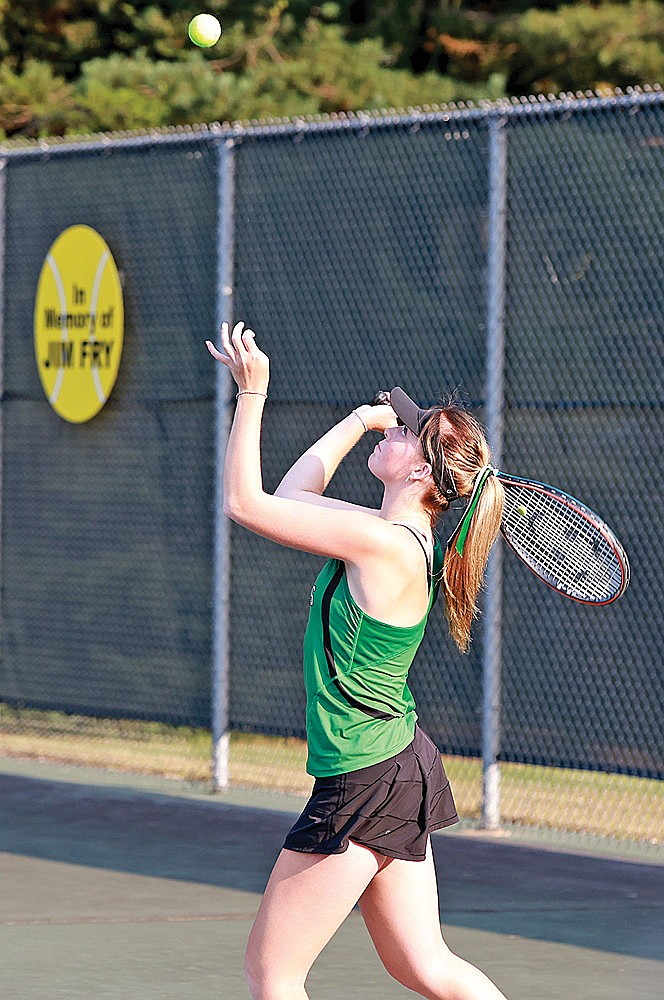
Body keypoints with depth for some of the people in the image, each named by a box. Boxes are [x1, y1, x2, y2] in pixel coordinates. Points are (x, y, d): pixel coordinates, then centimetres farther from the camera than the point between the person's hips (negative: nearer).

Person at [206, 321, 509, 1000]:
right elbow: (294, 495, 20)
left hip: (366, 783, -9)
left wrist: (252, 391, -14)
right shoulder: (401, 534, 5)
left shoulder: (384, 543, -21)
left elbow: (244, 502, -18)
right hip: (401, 770, 9)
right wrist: (363, 417, 15)